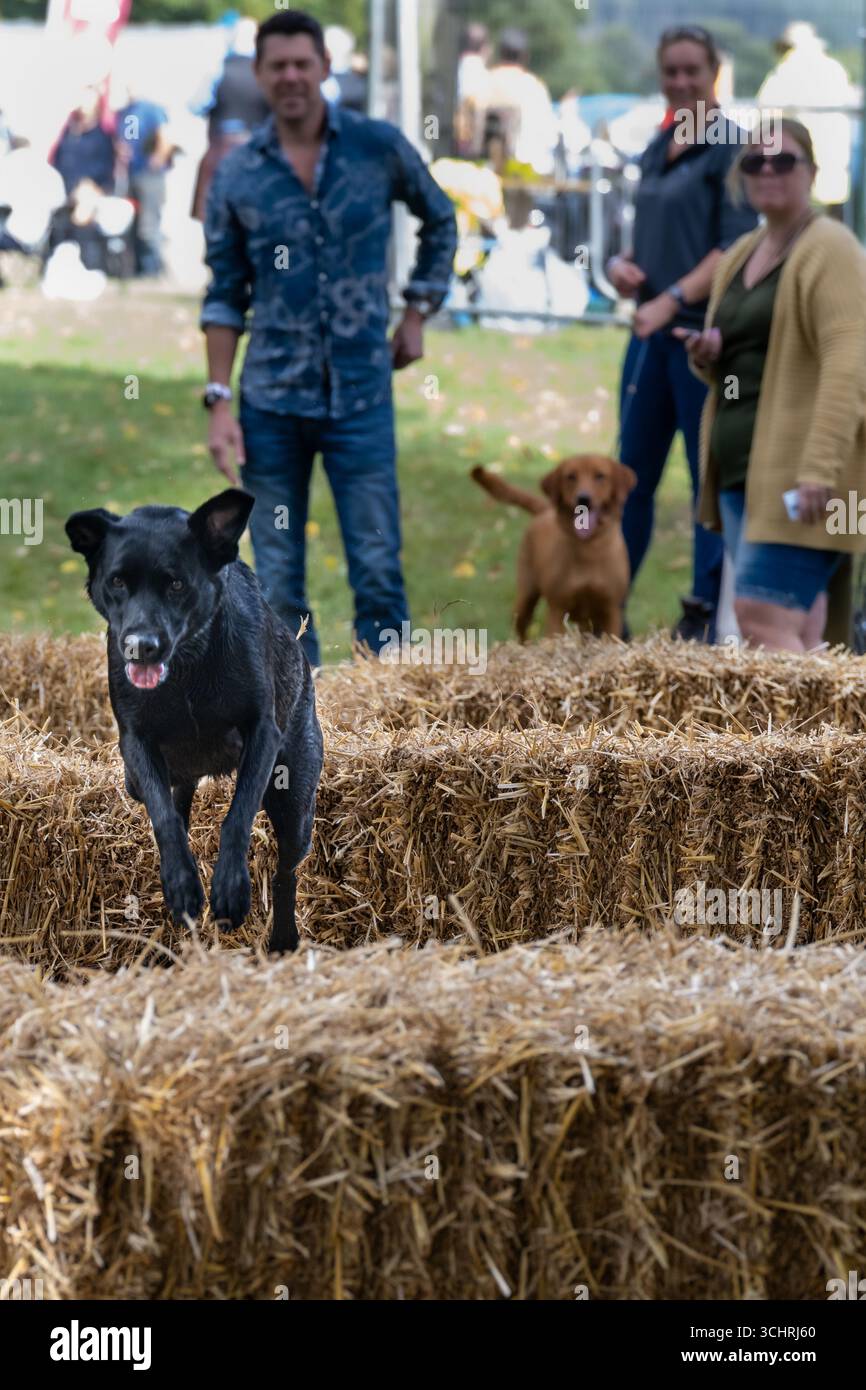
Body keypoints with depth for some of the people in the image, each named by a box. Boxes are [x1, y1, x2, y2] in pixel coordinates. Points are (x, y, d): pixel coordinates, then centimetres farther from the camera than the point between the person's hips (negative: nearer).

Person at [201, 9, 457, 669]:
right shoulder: (237, 175, 1)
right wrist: (219, 402, 0)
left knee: (378, 571, -4)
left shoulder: (379, 147, -1)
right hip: (271, 402, 1)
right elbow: (226, 295, 6)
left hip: (362, 396, -1)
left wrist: (418, 312, 10)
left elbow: (440, 222, 16)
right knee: (277, 583, 4)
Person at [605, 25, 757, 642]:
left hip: (704, 332, -8)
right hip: (653, 334, 8)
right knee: (632, 472, 11)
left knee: (711, 476, -2)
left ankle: (705, 614, 2)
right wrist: (621, 263, 4)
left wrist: (673, 299, -23)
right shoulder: (657, 149, 16)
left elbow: (734, 248, -15)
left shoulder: (730, 147, -7)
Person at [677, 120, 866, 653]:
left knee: (763, 617, -17)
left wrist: (819, 470, -29)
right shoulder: (741, 254, 18)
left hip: (797, 475, -9)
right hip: (740, 471, 9)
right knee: (793, 632, 7)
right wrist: (710, 357, 4)